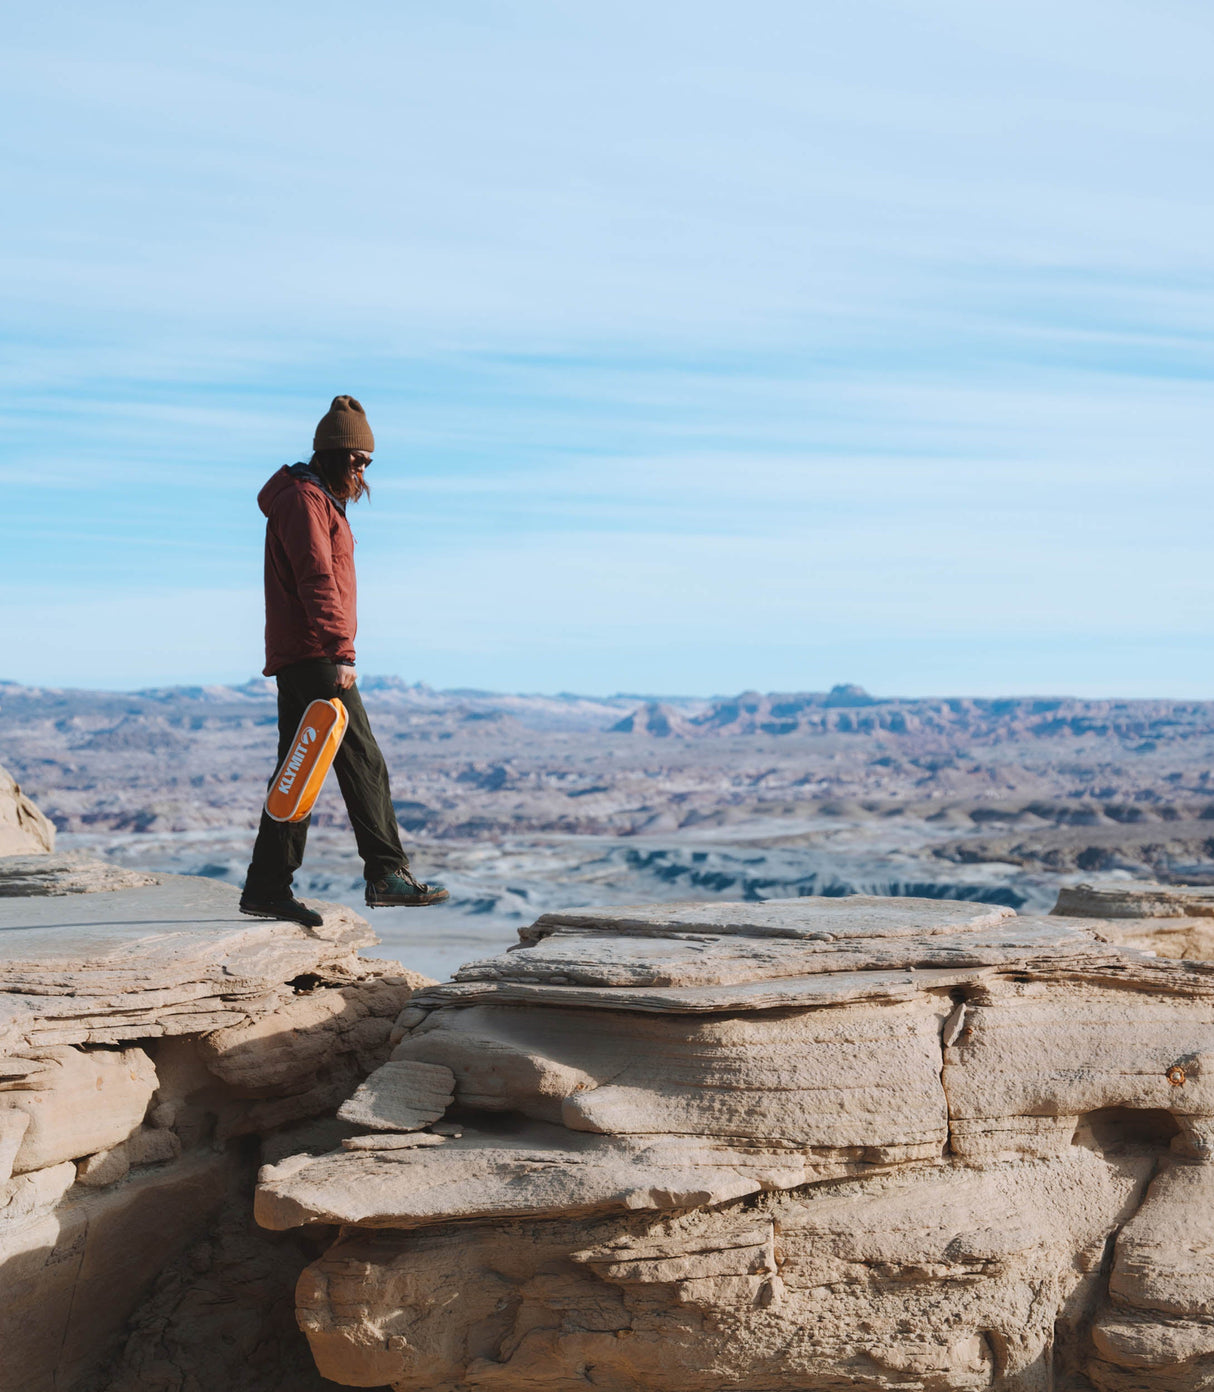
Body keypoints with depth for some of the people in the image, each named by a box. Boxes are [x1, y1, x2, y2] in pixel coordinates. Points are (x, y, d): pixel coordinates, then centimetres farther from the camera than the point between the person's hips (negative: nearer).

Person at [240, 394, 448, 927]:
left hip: (294, 661, 10)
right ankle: (387, 874, -9)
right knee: (362, 762, -10)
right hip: (314, 657, -10)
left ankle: (267, 888, 11)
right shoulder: (303, 499, -9)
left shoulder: (321, 502, 24)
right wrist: (341, 653, -27)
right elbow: (316, 580, -20)